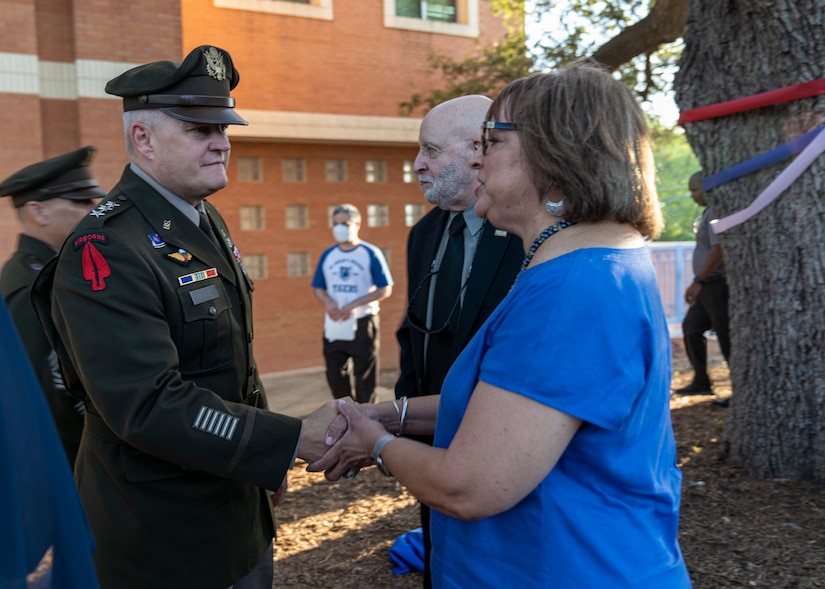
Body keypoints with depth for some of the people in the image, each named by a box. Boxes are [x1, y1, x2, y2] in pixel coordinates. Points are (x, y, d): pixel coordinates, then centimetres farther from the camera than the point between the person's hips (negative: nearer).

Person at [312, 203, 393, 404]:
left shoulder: (371, 253, -5)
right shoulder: (327, 255, 7)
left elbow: (385, 289, -8)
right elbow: (318, 288, 12)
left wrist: (354, 304, -18)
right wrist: (328, 302, -11)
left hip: (363, 323, -4)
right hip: (334, 325, 4)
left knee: (365, 378, 4)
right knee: (335, 376, 10)